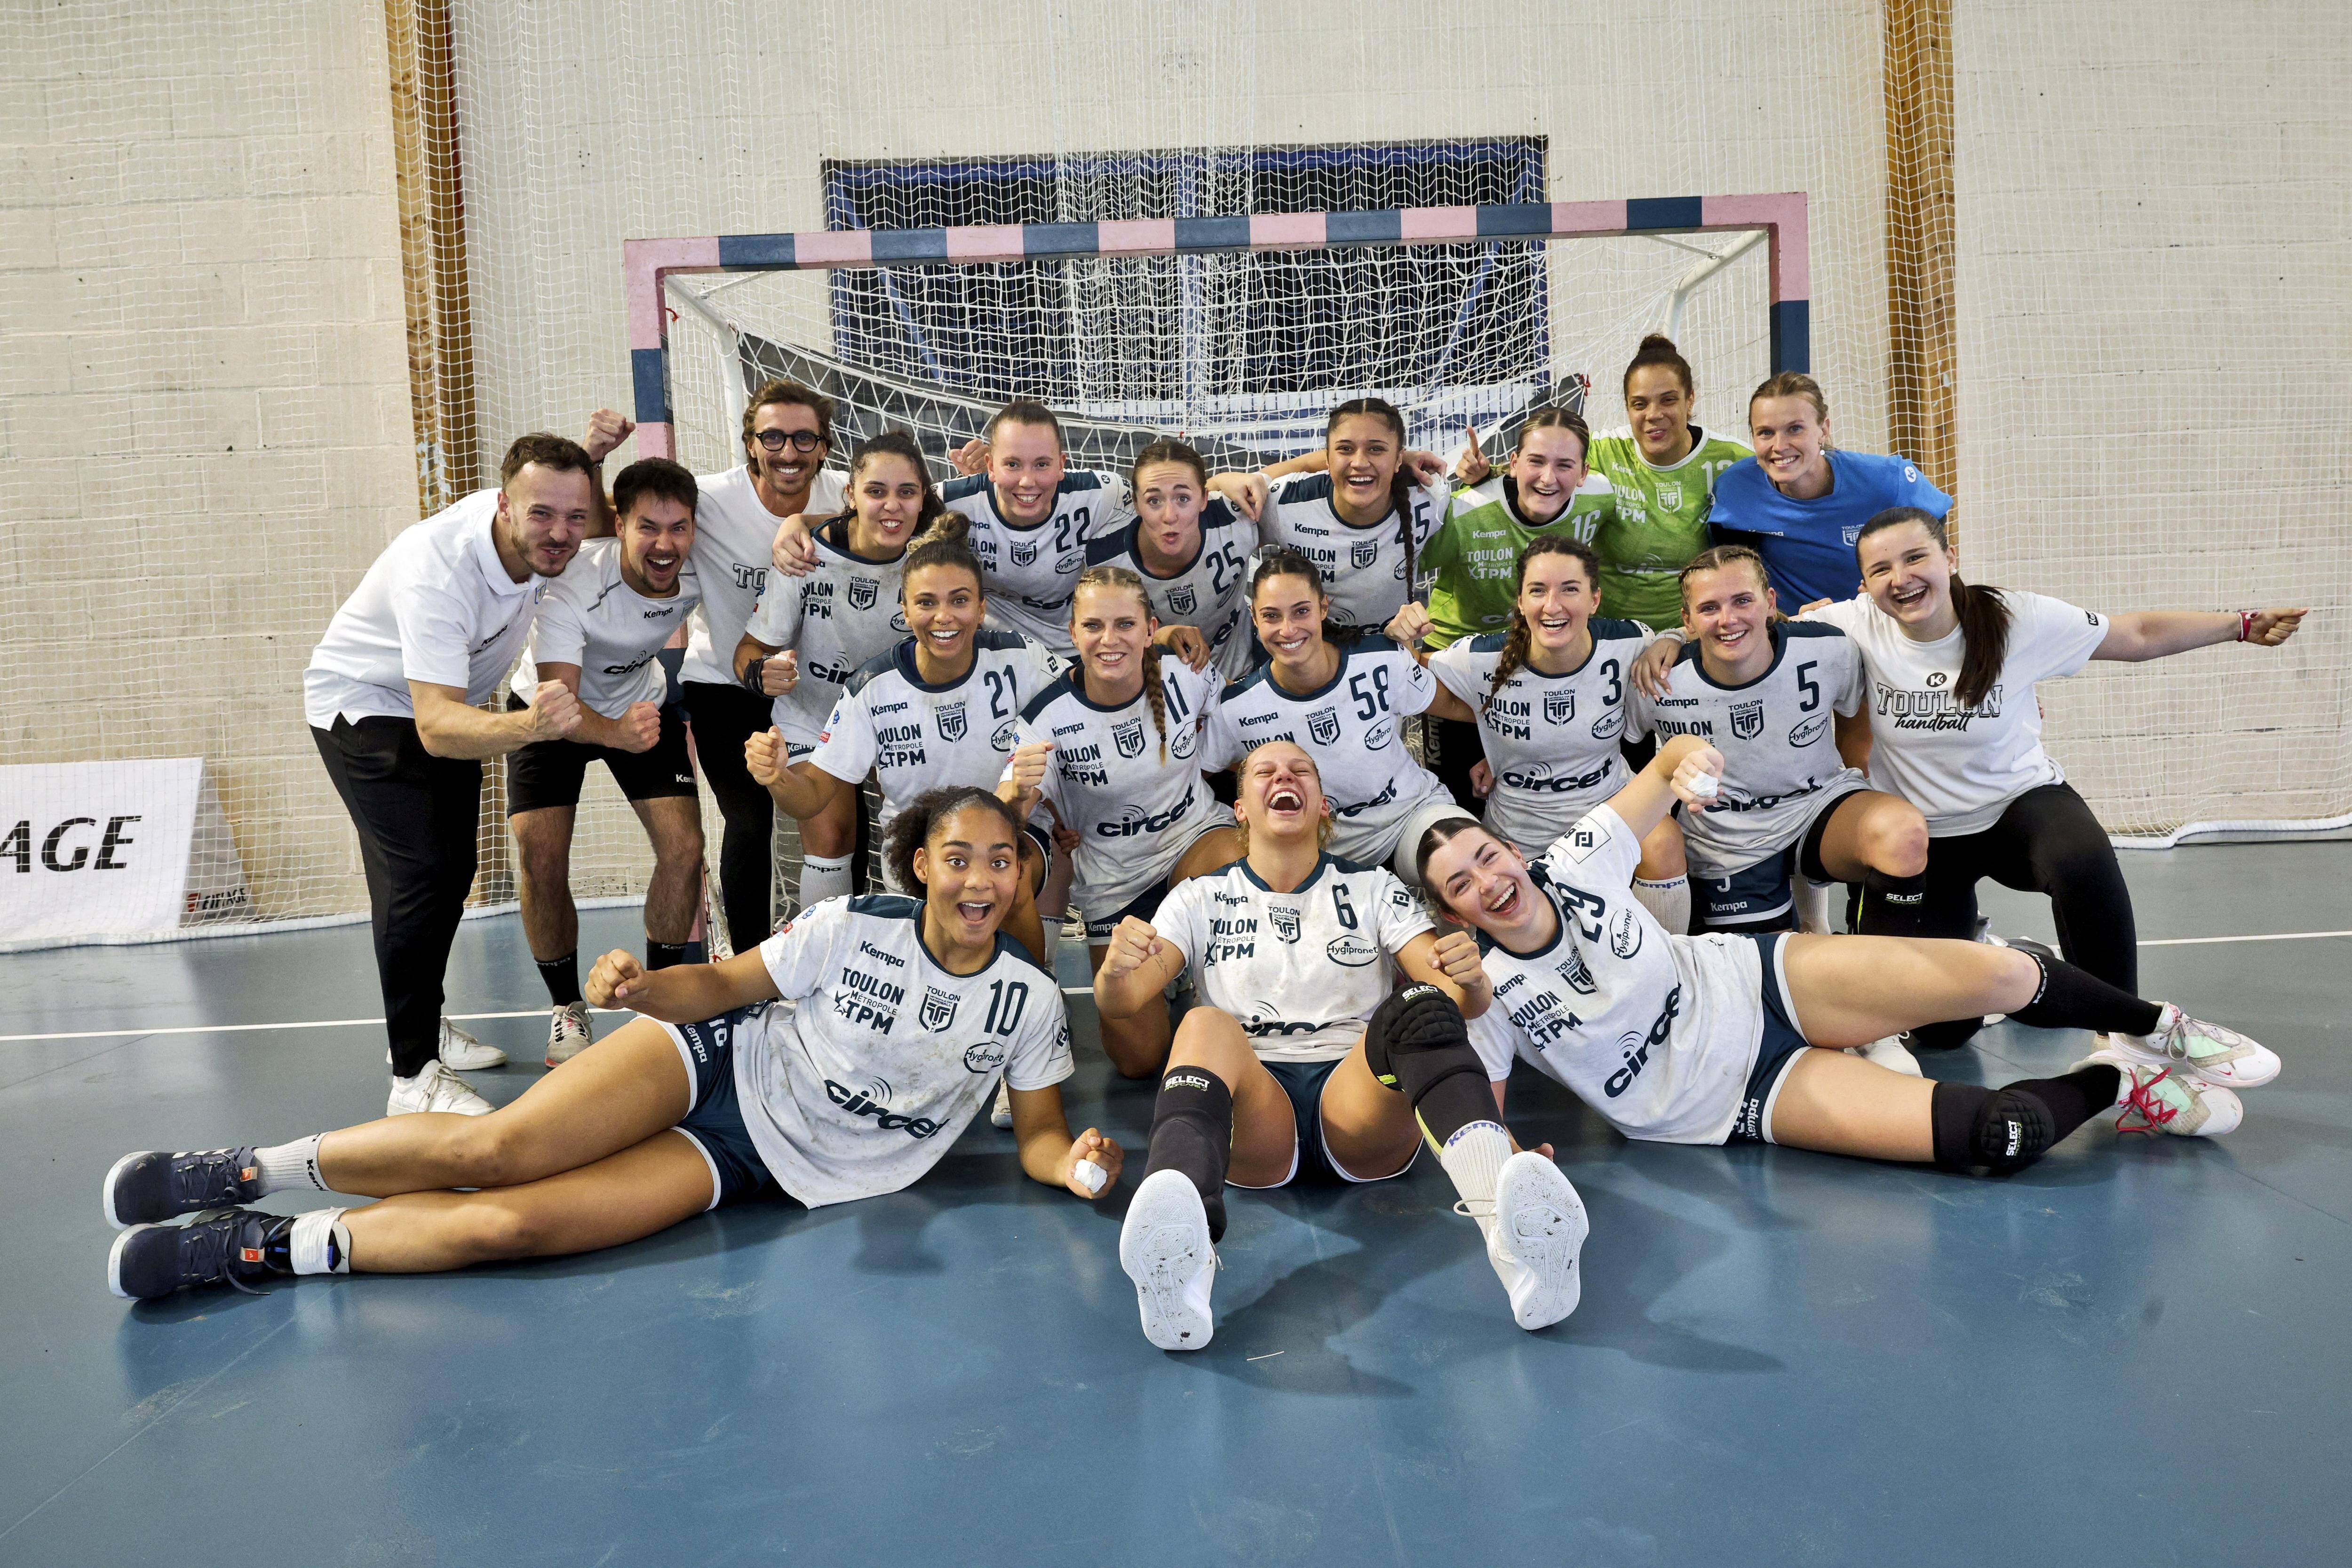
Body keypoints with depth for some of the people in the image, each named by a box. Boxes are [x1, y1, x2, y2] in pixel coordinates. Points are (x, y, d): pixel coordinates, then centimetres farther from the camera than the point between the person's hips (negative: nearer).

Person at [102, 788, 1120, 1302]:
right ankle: (245, 1172, 3)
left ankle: (267, 1249, -2)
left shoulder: (1029, 1003, -7)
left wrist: (1078, 1164, -22)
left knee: (507, 1224, -19)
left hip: (756, 1162, 0)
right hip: (719, 1061, 0)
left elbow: (1037, 1134, 1)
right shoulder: (855, 929, -9)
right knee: (493, 1147, -21)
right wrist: (643, 986, -22)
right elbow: (725, 983, -1)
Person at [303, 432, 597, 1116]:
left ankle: (426, 1026, 33)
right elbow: (437, 727, -46)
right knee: (418, 871, -19)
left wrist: (589, 454, -16)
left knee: (454, 868, 14)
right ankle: (413, 1076, -13)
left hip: (447, 700, 8)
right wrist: (530, 726, -66)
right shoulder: (439, 569, -40)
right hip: (364, 705, -8)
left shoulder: (543, 541, -20)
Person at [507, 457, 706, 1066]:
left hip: (644, 703, 3)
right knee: (540, 861, -16)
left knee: (684, 849, -12)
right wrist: (617, 733, -63)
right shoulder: (572, 581, -36)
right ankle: (567, 1009, 7)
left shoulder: (699, 570, -24)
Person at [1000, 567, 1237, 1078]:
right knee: (1139, 1059, -2)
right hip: (1113, 875, -1)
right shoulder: (1048, 718, -22)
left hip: (1196, 833, 1)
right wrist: (1017, 793, -49)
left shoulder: (1187, 675, -17)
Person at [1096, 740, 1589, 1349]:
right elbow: (1120, 1003, 4)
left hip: (1360, 1101, 0)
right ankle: (1179, 1255, -60)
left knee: (1419, 1005, -29)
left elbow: (1469, 1003, 7)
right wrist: (1118, 968, -22)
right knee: (1206, 1025, -32)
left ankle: (1509, 1224, -56)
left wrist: (1470, 981, -19)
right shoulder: (1201, 899, 18)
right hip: (1255, 1117, 0)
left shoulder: (1374, 890, 18)